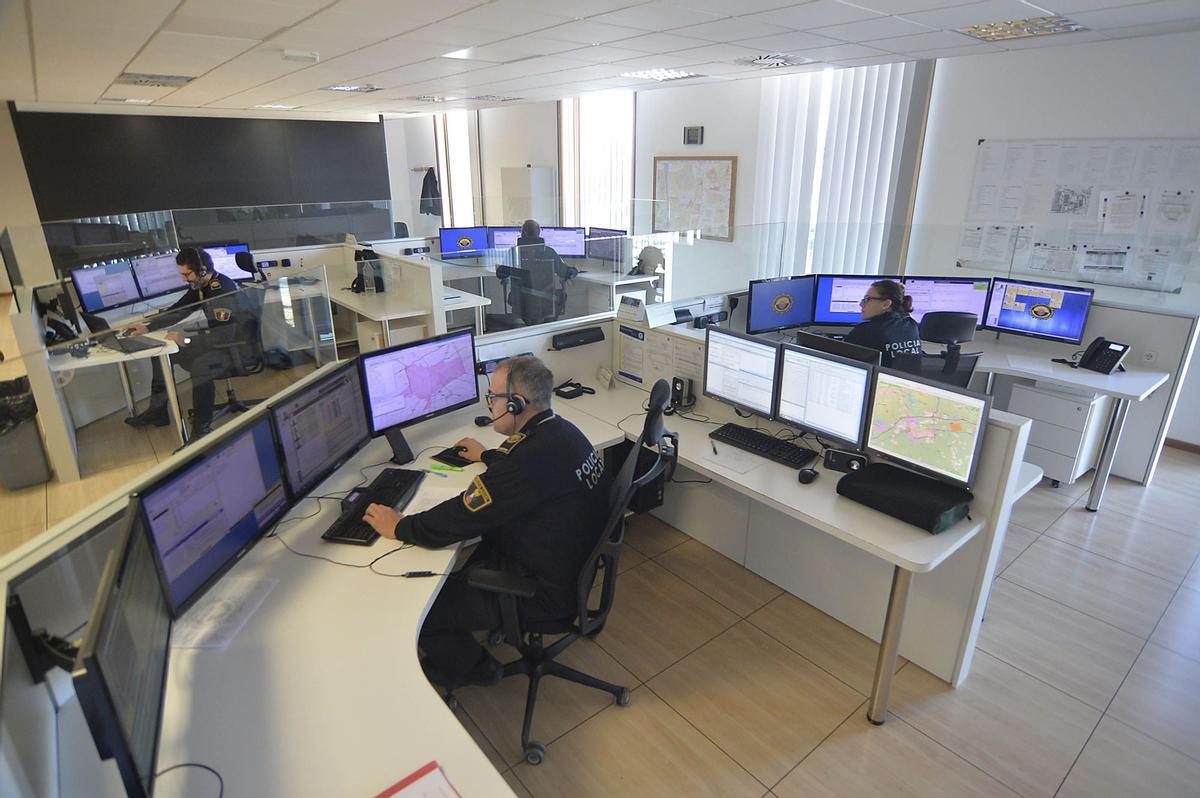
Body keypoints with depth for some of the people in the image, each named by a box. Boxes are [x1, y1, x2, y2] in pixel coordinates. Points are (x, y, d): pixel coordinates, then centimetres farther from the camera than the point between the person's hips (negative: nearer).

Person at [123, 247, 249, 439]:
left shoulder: (223, 290, -26)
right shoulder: (200, 286, 3)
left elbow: (226, 335, -32)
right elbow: (178, 311, 15)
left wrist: (187, 340, -28)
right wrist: (147, 327, 6)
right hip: (216, 341, 11)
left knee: (200, 365, -37)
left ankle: (202, 429, -24)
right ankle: (157, 410, 23)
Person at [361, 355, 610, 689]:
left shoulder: (535, 456, -32)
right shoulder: (559, 430, -1)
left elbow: (461, 519, -25)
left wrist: (399, 527, -10)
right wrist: (487, 455, 38)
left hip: (543, 590, -10)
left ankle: (466, 667, 26)